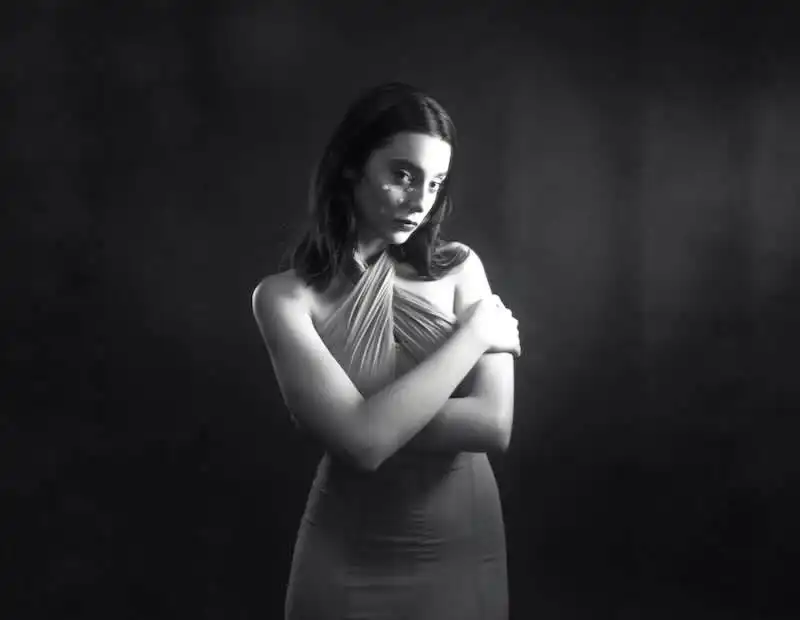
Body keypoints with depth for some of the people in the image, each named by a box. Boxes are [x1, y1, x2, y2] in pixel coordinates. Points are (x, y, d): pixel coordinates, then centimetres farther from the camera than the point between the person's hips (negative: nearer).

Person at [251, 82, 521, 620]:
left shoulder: (460, 267, -6)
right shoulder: (284, 296, -13)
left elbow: (493, 425, -13)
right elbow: (361, 440, -24)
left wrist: (381, 418, -19)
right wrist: (475, 332, -17)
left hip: (465, 543, 2)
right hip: (351, 557, -2)